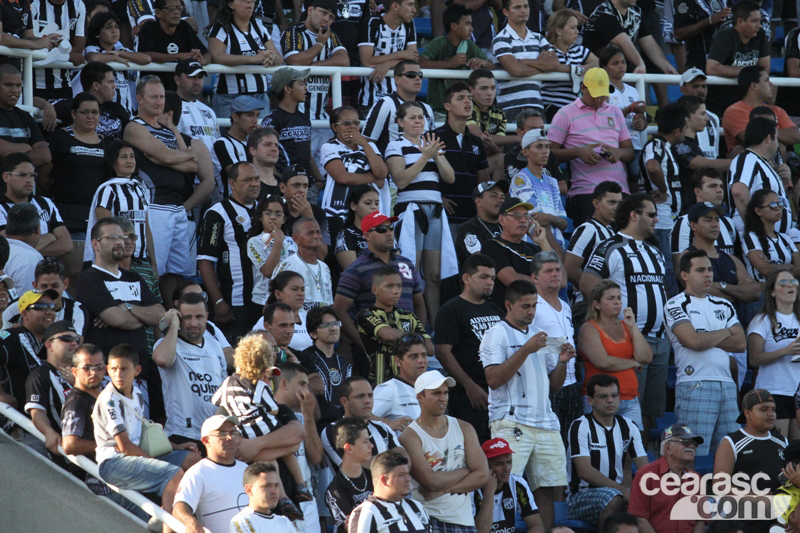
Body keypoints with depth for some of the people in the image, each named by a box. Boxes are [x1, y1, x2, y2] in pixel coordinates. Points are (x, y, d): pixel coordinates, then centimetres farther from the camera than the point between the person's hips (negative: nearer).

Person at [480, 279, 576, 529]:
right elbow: (493, 380, -12)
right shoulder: (496, 335, 2)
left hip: (545, 422, 6)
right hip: (511, 422, -6)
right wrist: (526, 350, -14)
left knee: (547, 488, 0)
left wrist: (562, 362, 2)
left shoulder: (539, 335, 21)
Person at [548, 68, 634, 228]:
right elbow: (550, 152, 2)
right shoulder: (566, 114, 8)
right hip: (585, 192, -4)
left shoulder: (615, 112, 22)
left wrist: (619, 153, -3)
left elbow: (630, 151, 20)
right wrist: (579, 152, -13)